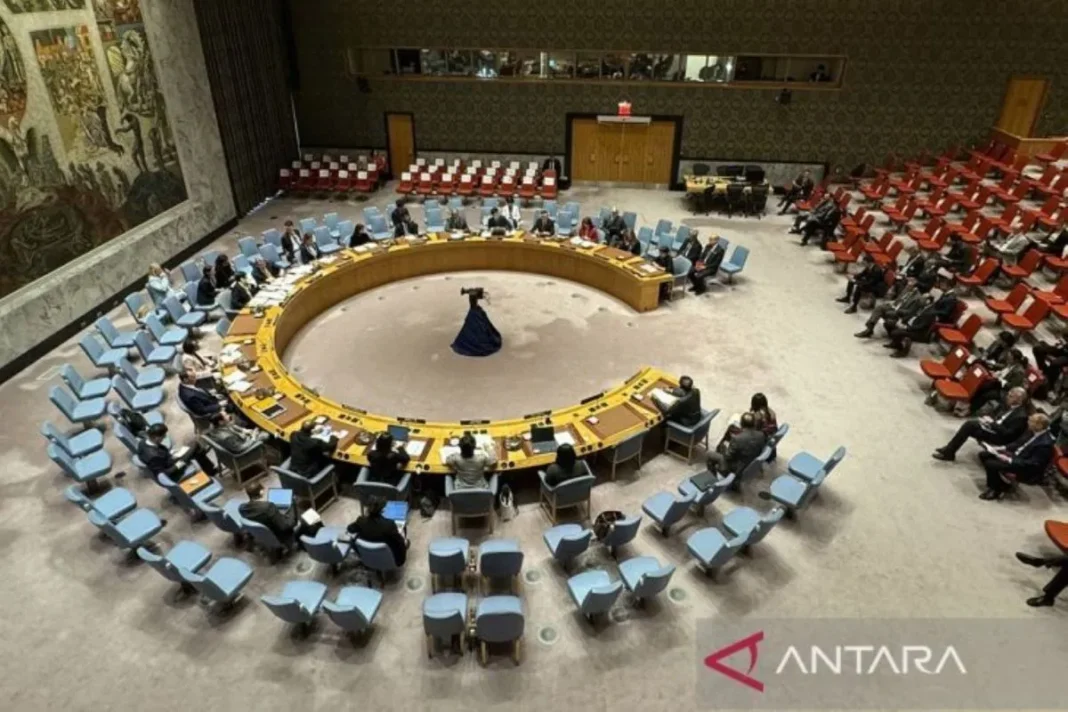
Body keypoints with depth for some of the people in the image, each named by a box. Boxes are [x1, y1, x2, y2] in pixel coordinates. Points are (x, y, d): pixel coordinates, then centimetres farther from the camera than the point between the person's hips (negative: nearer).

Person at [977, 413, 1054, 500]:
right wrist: (1003, 451, 0)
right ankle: (1004, 481, 10)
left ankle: (996, 490, 0)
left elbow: (1032, 464, -25)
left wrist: (1009, 460, -25)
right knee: (983, 455, 1)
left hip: (1026, 469, -9)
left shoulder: (1045, 443, -26)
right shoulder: (1032, 431, 0)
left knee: (990, 464, -24)